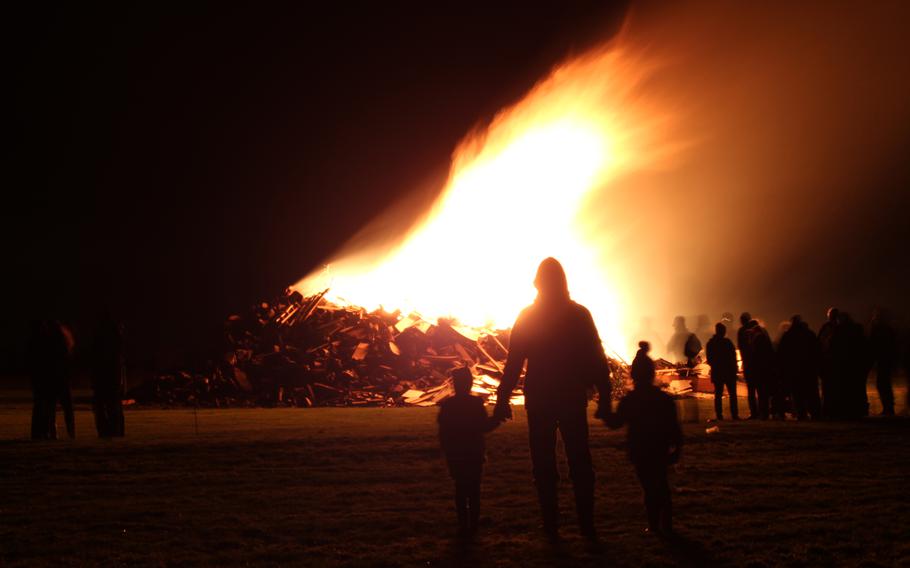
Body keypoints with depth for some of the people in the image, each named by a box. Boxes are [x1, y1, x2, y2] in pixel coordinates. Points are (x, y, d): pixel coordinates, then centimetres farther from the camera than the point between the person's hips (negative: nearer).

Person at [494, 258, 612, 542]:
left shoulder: (527, 316, -3)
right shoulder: (579, 314, -2)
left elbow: (513, 363, -4)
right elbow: (597, 360, -4)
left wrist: (502, 400, 0)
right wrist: (604, 397, 0)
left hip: (539, 401, -1)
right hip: (573, 400, 1)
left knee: (544, 464, 6)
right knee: (580, 462, 9)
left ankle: (552, 526, 5)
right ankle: (587, 526, 7)